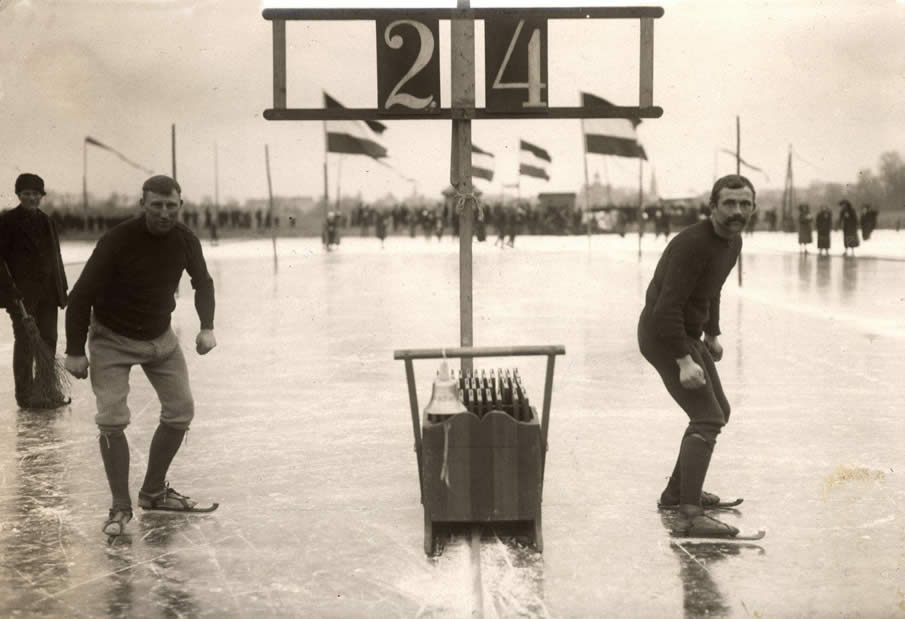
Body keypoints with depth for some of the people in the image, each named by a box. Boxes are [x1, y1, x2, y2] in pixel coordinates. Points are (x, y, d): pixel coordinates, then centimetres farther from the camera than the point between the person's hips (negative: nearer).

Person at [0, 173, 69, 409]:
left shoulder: (46, 221, 11)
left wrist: (62, 287, 12)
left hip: (47, 291, 6)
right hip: (21, 293, -6)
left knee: (48, 341, 10)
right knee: (25, 343, -1)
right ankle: (25, 395, 7)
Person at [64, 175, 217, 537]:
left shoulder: (185, 241, -12)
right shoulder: (118, 241, -26)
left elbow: (202, 283, 9)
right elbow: (82, 294, -19)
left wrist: (207, 327, -1)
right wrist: (75, 351, -19)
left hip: (160, 337, 5)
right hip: (112, 339, -5)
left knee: (180, 411, 3)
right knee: (112, 420, -14)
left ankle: (153, 491, 20)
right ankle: (121, 507, -1)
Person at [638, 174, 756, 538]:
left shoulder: (733, 242, 5)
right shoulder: (692, 245, -25)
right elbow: (667, 308, -29)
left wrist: (712, 335, 24)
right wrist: (685, 361, -31)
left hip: (689, 334, 10)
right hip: (662, 336, -10)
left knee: (718, 412, 18)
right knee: (708, 419, -17)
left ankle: (676, 492, 30)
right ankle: (692, 515, -19)